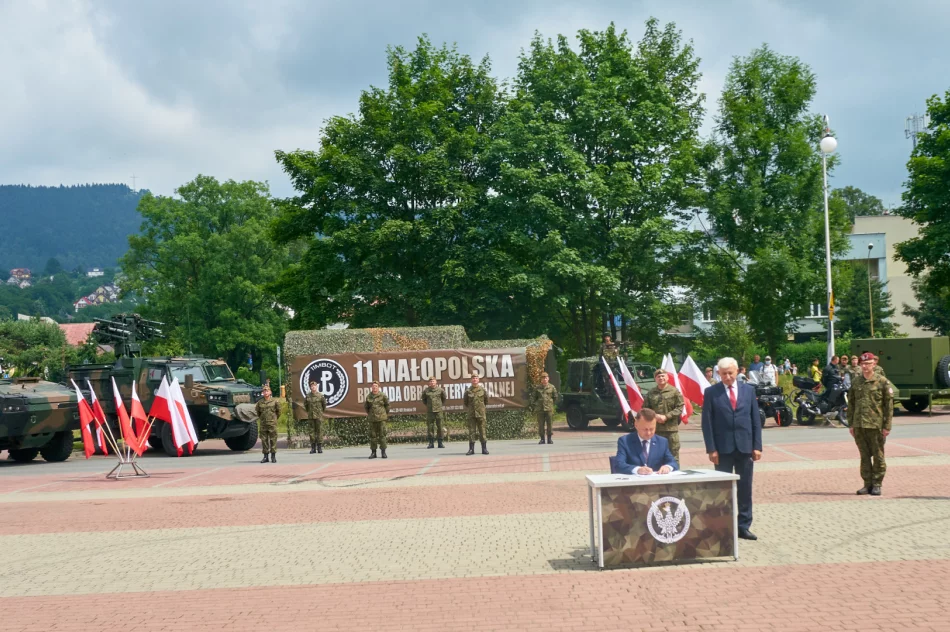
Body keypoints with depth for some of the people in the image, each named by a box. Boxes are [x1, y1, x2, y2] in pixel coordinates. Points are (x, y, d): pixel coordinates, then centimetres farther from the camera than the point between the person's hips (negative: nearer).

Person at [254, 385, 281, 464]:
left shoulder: (274, 401, -3)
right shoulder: (260, 402, 3)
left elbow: (278, 411, 8)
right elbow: (257, 411, 18)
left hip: (272, 424, -2)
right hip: (263, 424, 2)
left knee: (273, 440, -1)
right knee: (264, 440, 5)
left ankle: (273, 457, 5)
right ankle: (265, 456, 12)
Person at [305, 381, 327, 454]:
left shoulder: (320, 395, -3)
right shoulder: (308, 396, 4)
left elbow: (324, 404, 6)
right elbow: (305, 404, 18)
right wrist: (308, 411, 14)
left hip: (319, 416, -3)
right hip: (311, 416, 3)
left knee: (319, 430, -2)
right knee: (312, 431, 4)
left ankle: (319, 447, 1)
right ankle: (313, 447, 8)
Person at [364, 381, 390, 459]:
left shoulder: (383, 395, -1)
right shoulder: (368, 397, 6)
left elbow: (387, 405, 8)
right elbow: (366, 407, 19)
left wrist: (386, 414, 11)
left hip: (381, 418, -3)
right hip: (372, 419, 3)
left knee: (382, 435, -3)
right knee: (372, 435, 3)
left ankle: (383, 452, 2)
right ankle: (373, 452, 9)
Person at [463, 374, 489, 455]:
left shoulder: (483, 390, 1)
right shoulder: (468, 391, 2)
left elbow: (486, 400, 14)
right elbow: (465, 402, 15)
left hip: (481, 414, -1)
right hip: (471, 414, 1)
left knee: (482, 430, 1)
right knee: (471, 431, 0)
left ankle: (484, 449, 7)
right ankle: (471, 449, 3)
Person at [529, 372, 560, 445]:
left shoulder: (552, 387, 6)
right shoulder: (537, 388, 6)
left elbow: (556, 397, 13)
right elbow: (533, 397, 11)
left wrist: (552, 404, 9)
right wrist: (533, 406, 4)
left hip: (549, 409, -1)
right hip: (540, 409, 1)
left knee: (549, 424, 0)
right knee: (541, 424, 1)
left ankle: (549, 438, 9)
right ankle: (542, 439, 9)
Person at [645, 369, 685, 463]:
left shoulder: (674, 391, -1)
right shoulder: (651, 393, 6)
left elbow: (680, 408, -4)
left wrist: (666, 417, -13)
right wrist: (655, 416, -10)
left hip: (671, 428, -2)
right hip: (655, 428, 2)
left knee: (673, 453, 2)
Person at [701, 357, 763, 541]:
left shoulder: (748, 390, 8)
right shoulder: (711, 392, -1)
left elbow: (756, 419, 8)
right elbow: (707, 422, -3)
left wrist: (757, 446, 1)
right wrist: (711, 449, -10)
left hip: (745, 447, 3)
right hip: (723, 448, -3)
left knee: (745, 489, 6)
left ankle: (744, 526, 14)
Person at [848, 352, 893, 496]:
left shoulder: (882, 382, -2)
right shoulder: (856, 382, 8)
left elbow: (889, 405, -2)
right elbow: (851, 403, 13)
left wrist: (887, 426, -6)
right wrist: (851, 424, 8)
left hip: (876, 425, -3)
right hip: (859, 425, 3)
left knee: (878, 456, 3)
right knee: (864, 456, 8)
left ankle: (877, 484, 11)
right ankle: (868, 484, 15)